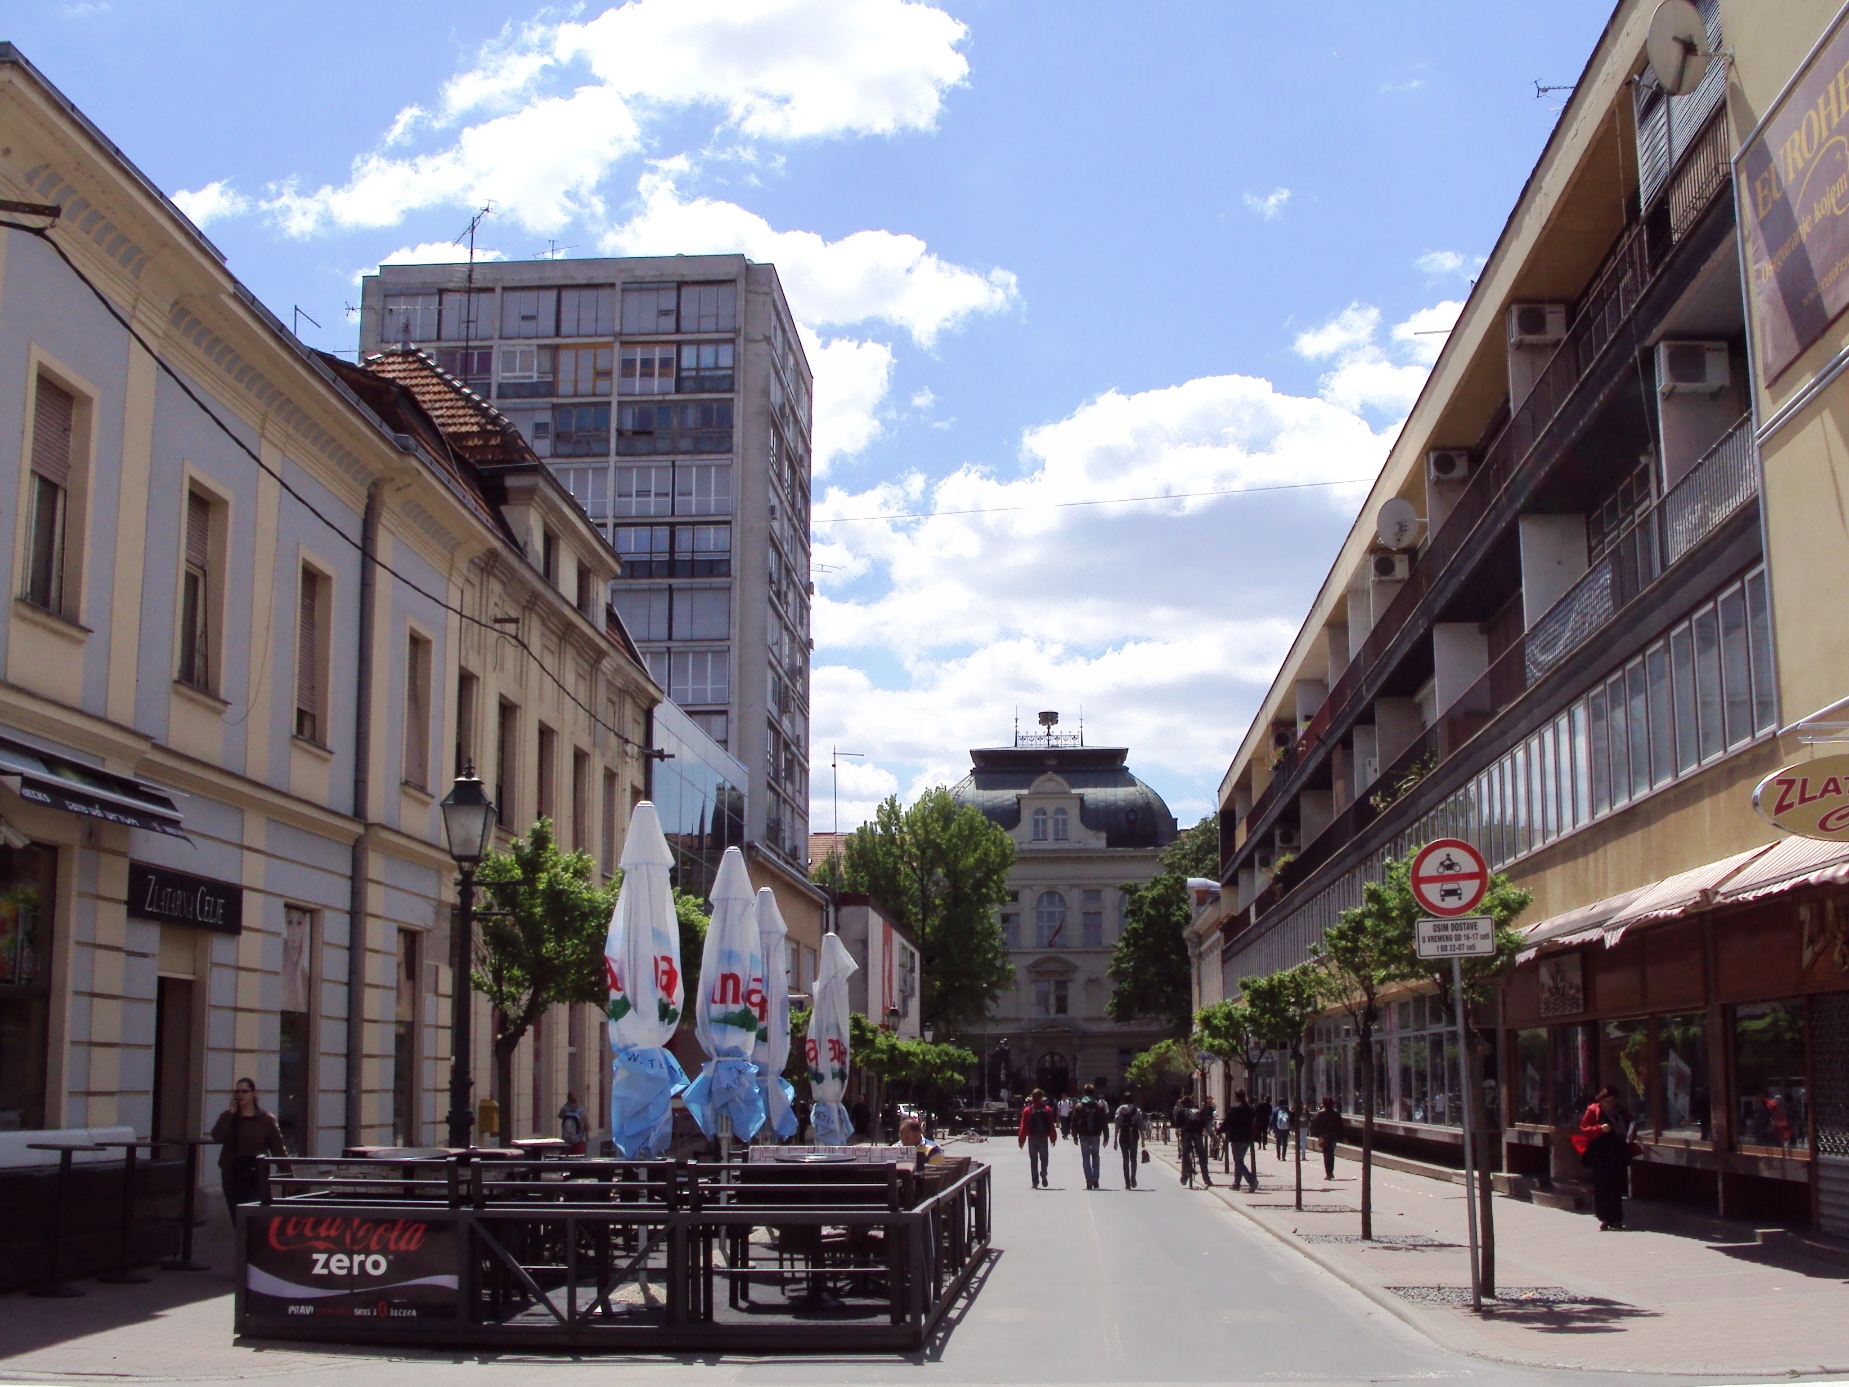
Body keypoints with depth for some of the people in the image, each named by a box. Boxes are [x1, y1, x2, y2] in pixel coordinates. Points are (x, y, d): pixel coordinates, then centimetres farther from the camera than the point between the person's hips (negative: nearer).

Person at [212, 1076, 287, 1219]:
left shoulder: (266, 1120, 1)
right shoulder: (228, 1117, 8)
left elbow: (279, 1149, -1)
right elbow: (217, 1137, -12)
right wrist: (230, 1113, -10)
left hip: (256, 1178, -3)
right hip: (232, 1177, 3)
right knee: (237, 1219, 4)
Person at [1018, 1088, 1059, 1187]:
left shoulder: (1027, 1110, -5)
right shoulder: (1047, 1109, -2)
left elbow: (1023, 1126, -5)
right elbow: (1051, 1125, -2)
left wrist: (1021, 1140, 0)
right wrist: (1053, 1138, 6)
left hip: (1032, 1138, 0)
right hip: (1044, 1138, 0)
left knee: (1033, 1160, 9)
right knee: (1044, 1158, 11)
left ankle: (1035, 1182, 4)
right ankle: (1043, 1173, -18)